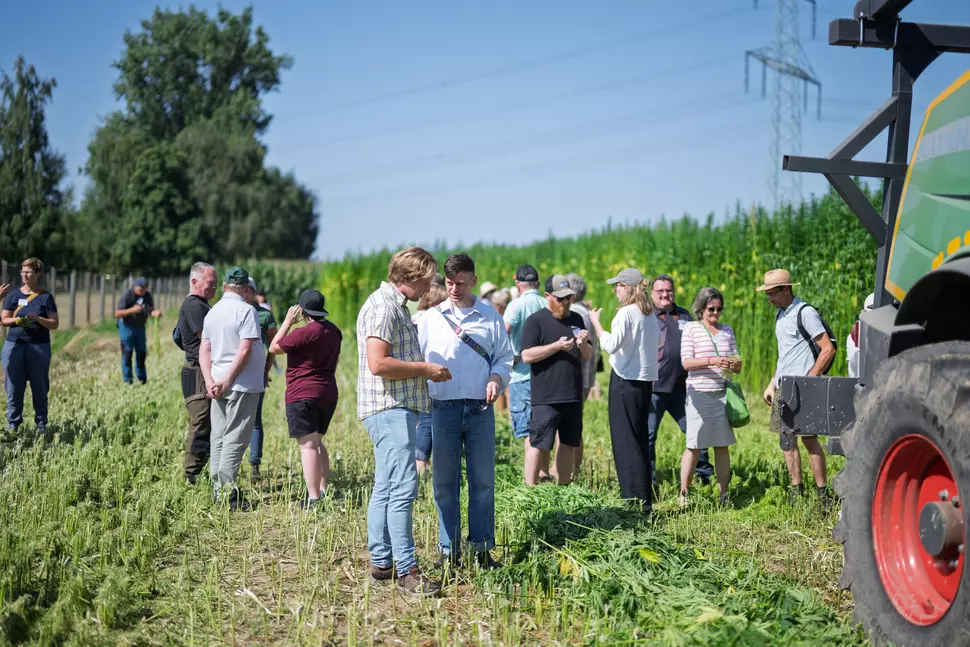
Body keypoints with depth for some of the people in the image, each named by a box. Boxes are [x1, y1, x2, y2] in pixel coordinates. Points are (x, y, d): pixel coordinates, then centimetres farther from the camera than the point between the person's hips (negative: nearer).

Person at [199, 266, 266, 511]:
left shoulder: (212, 312, 12)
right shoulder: (246, 310, -11)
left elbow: (204, 350, 10)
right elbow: (245, 350, -18)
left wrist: (210, 380, 2)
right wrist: (227, 380, -13)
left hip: (218, 384, 7)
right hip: (243, 384, -7)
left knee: (218, 437, 12)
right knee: (235, 440, -5)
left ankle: (218, 489, 15)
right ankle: (227, 493, -6)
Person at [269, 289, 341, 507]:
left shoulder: (305, 333, -17)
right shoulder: (333, 331, 10)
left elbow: (274, 348, -8)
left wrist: (288, 322, -3)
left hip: (303, 395, -9)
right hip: (328, 393, 9)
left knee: (307, 445, -10)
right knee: (317, 442, 21)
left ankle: (313, 498, -16)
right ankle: (323, 490, 22)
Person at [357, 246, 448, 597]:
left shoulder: (396, 305, 20)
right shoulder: (383, 306, -14)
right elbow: (378, 363, -23)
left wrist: (426, 371, 15)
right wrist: (424, 368, -14)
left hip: (396, 409, 11)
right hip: (390, 409, -11)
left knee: (385, 488, 13)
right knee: (403, 487, -13)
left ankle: (380, 562, 18)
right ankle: (407, 571, -13)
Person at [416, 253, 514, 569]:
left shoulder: (490, 316, 8)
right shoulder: (430, 317, 7)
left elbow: (504, 357, 13)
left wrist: (497, 378, -7)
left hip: (480, 409, 0)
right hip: (442, 408, 0)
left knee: (483, 480, 3)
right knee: (445, 482, 3)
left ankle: (482, 548, 12)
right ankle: (449, 549, 11)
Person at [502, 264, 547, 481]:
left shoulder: (517, 305, -8)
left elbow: (503, 333, -21)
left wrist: (510, 358, -9)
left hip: (523, 375, -5)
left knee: (527, 431, -3)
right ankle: (544, 472, 23)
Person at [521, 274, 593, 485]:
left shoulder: (576, 320, 16)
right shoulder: (535, 321, -3)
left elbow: (587, 357, 18)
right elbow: (527, 355, -13)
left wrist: (584, 344, -5)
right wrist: (557, 346, -18)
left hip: (573, 396, 6)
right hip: (546, 398, -6)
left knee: (568, 444, 11)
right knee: (539, 445, -6)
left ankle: (563, 487, 21)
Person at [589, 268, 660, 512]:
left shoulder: (626, 313, -14)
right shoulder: (651, 314, 10)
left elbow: (611, 345, -21)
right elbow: (657, 341, 21)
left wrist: (596, 322, -10)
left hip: (625, 381, -8)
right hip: (645, 380, 8)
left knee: (626, 442, -3)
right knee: (640, 441, 14)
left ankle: (635, 501, -4)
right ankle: (644, 500, 19)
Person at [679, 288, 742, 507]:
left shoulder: (727, 330, 14)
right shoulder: (691, 329, 1)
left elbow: (736, 366, 14)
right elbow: (686, 363, -8)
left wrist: (735, 365, -10)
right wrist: (711, 361, -22)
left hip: (722, 394, 4)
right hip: (699, 394, -4)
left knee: (722, 446, 5)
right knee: (694, 446, -4)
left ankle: (723, 494, 9)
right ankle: (683, 494, 2)